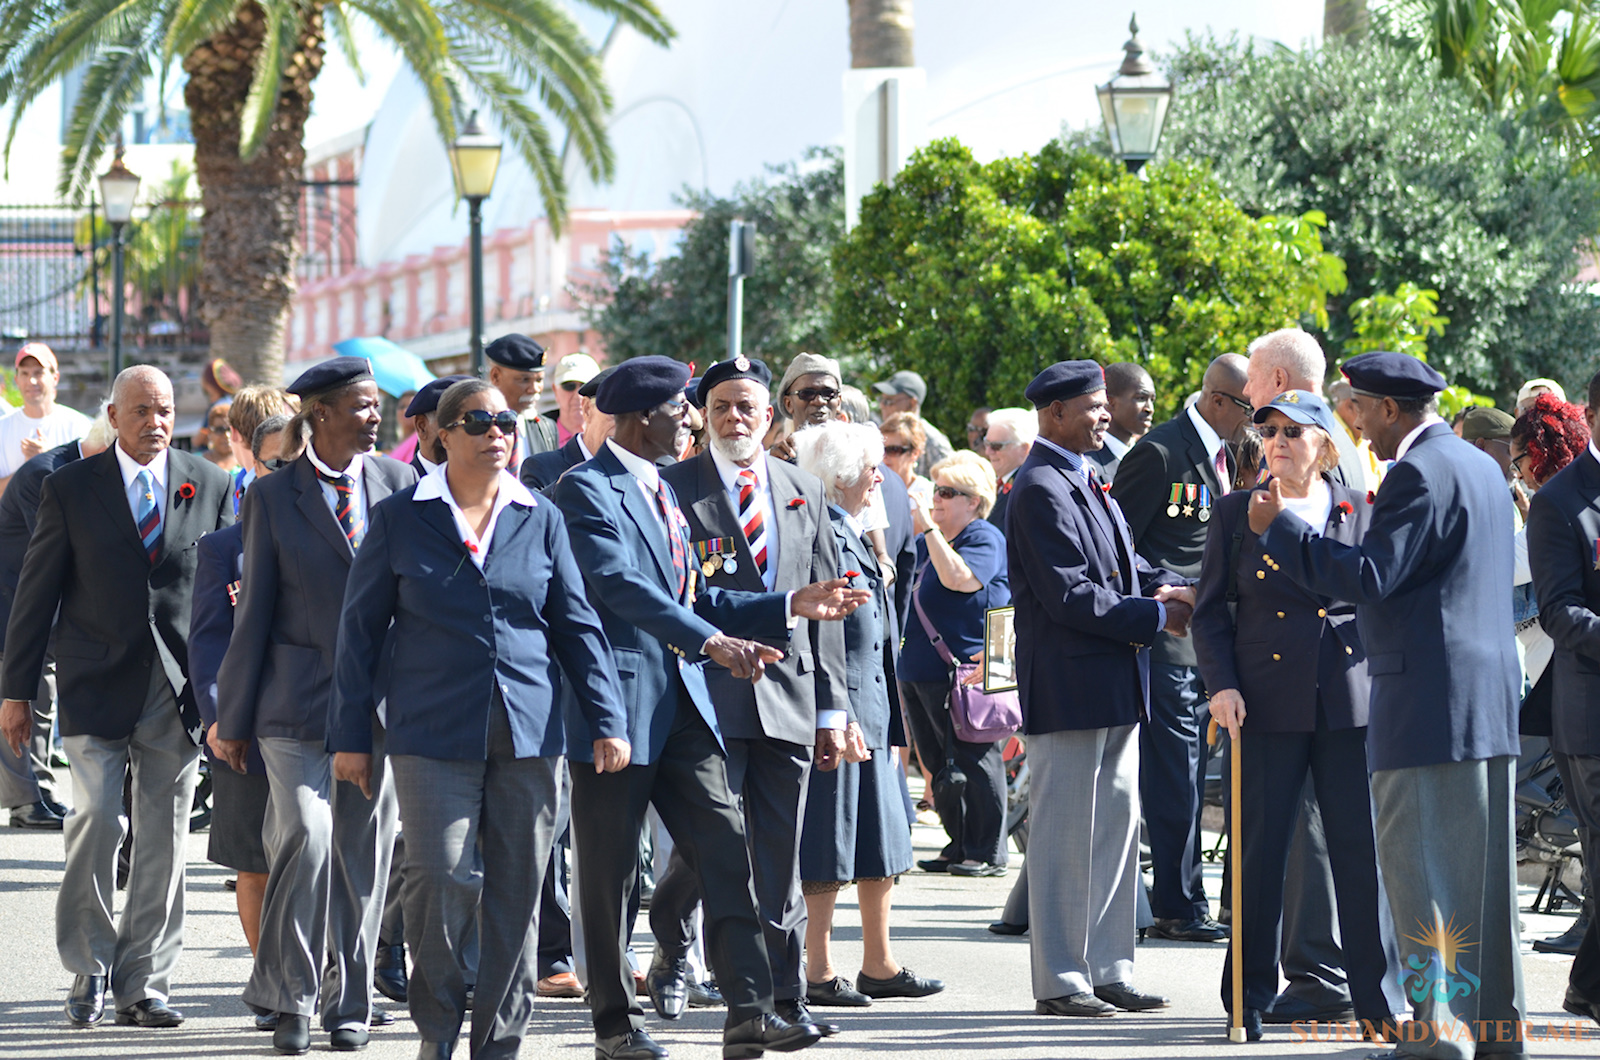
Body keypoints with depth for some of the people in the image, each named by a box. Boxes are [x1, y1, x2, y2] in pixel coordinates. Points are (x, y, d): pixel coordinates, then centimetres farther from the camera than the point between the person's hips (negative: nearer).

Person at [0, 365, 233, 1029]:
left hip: (178, 689, 2)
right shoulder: (70, 489, 2)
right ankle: (88, 972, 3)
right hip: (97, 684, -2)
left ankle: (142, 986, 9)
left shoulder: (208, 487, 6)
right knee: (97, 818, -13)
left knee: (164, 838, 2)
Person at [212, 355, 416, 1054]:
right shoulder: (273, 498, 2)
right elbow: (255, 612, 3)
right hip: (299, 700, -2)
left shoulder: (399, 485, 6)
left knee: (363, 853, 5)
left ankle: (348, 1003, 16)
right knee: (307, 833, -16)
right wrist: (233, 719, 3)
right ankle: (289, 997, -3)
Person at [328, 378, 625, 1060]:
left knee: (518, 891, 2)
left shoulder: (539, 520, 10)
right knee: (440, 880, -11)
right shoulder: (400, 519, 4)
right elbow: (361, 628, 6)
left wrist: (608, 721, 6)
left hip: (528, 734, 3)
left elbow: (576, 625, 13)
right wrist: (351, 736, 3)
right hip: (434, 733, -3)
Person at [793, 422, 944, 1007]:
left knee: (881, 840, 13)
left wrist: (890, 727, 21)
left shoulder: (856, 537, 18)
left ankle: (878, 964, 20)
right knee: (828, 849, -4)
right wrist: (840, 719, -23)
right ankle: (819, 973, 1)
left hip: (870, 713, 10)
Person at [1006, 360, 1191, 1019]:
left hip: (1113, 691, 10)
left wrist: (1165, 588, 1)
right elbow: (1069, 595, -20)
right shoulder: (1042, 489, -14)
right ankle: (1059, 983, 0)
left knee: (1116, 829, 12)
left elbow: (1122, 563, 22)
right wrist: (1155, 616, -14)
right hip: (1069, 686, -10)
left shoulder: (1084, 482, 17)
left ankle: (1108, 972, 18)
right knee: (1064, 835, -4)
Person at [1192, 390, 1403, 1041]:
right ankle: (1248, 999, 11)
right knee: (1259, 851, 2)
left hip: (1351, 699, 1)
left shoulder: (1362, 512, 8)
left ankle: (1381, 1001, 5)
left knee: (1364, 848, -1)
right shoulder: (1237, 513, 6)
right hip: (1266, 704, -1)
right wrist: (1221, 684, -6)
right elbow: (1211, 610, 7)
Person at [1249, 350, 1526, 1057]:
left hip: (1429, 700, -10)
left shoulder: (1417, 475, -14)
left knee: (1417, 864, -7)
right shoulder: (1482, 468, 17)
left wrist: (1280, 527, -13)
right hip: (1492, 697, 10)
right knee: (1482, 862, 12)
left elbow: (1368, 577, -19)